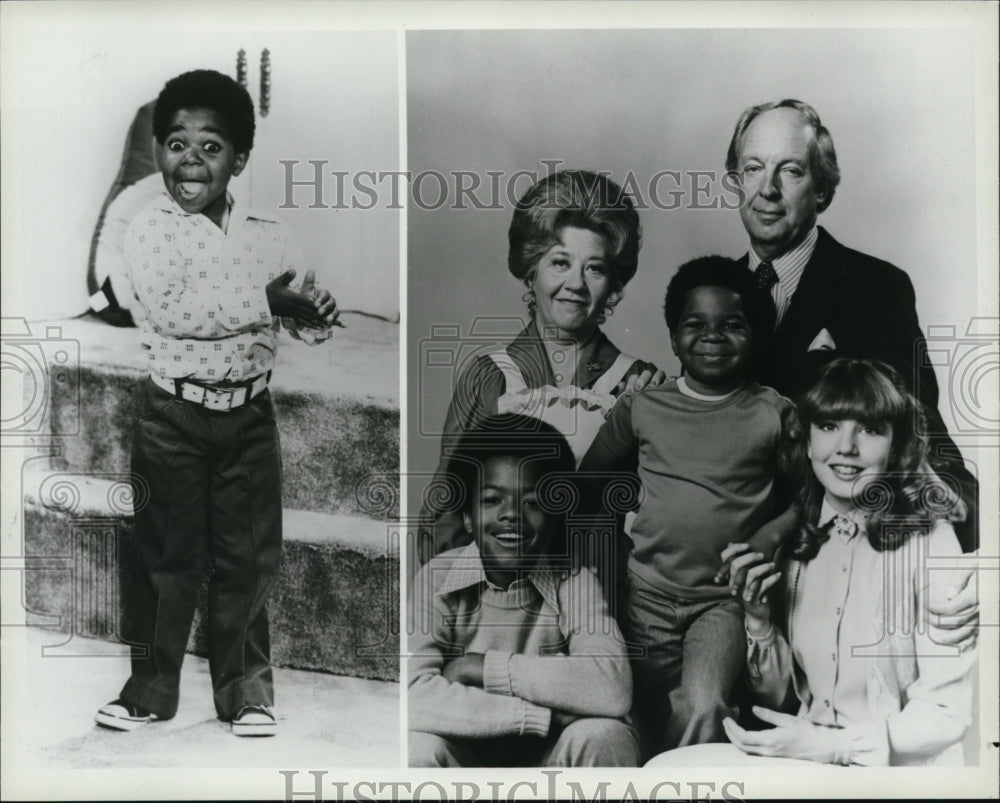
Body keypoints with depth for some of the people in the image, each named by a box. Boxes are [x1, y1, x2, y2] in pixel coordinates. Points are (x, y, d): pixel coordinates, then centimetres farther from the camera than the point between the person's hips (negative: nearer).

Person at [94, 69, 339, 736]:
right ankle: (152, 686, 25)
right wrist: (265, 300, -25)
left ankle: (246, 688, 24)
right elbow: (169, 310, -23)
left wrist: (319, 314, -20)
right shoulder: (150, 230, -6)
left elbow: (307, 321, 4)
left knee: (247, 557, 10)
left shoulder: (267, 235, 3)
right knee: (168, 556, 9)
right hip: (174, 416, -2)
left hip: (249, 413, 2)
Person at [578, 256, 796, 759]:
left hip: (725, 597, -2)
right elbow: (586, 483, 13)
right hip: (648, 592, 2)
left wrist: (765, 541, -12)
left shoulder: (773, 413, 2)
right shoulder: (642, 409, 5)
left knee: (705, 709, -23)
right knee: (653, 728, 1)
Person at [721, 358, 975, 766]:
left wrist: (831, 745, -22)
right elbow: (776, 695, 7)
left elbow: (946, 712, -12)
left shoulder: (929, 538, -12)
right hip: (803, 759, 4)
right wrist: (758, 622, -10)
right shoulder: (796, 541, 3)